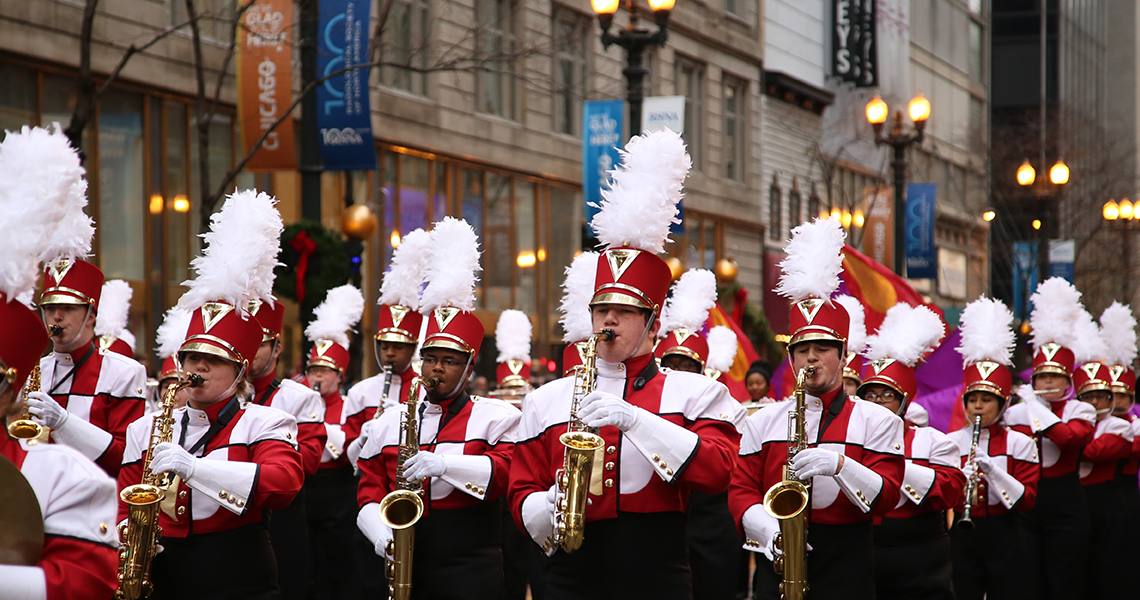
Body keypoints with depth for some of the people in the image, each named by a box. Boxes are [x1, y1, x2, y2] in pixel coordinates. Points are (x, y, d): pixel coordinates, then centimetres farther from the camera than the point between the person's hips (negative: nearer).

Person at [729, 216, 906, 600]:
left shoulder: (877, 421, 5)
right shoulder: (763, 422, 12)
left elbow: (886, 496, -4)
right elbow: (740, 491, 7)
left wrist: (838, 464, -21)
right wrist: (768, 529, -12)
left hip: (846, 568, -2)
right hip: (776, 563, 2)